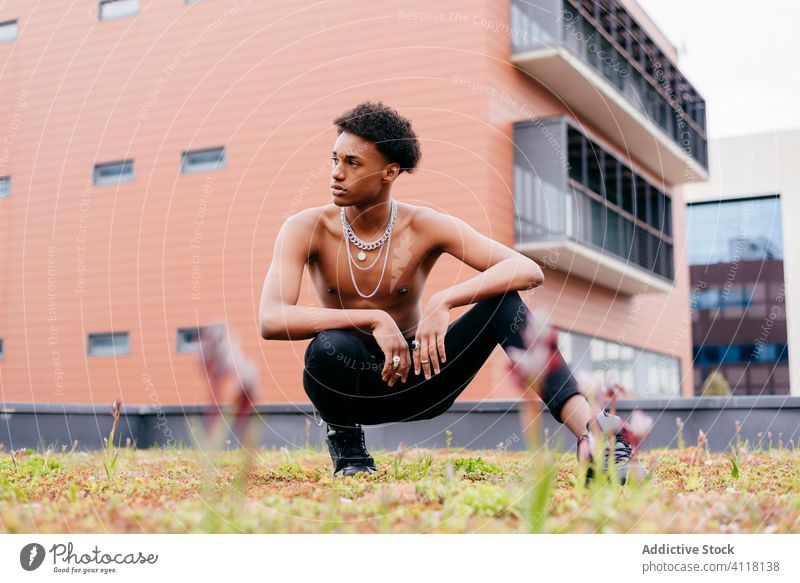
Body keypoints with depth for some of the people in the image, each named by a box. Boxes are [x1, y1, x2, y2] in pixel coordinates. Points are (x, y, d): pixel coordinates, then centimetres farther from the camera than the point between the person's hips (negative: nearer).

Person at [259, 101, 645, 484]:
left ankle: (589, 430, -35)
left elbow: (529, 271, -22)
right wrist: (374, 319, -36)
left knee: (503, 300, -22)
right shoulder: (306, 230, -12)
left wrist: (443, 302, -36)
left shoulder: (426, 227, -12)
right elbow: (270, 320, -28)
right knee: (328, 348, -37)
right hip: (354, 384, 0)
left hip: (418, 380, 1)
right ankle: (344, 440, -4)